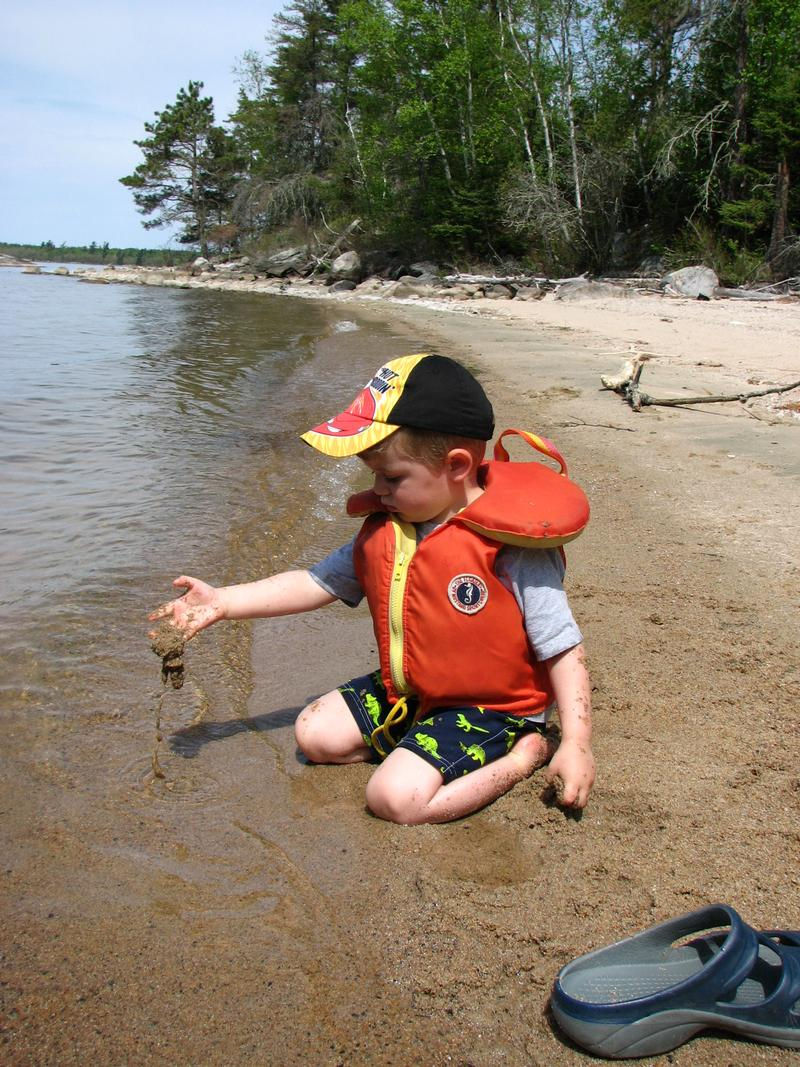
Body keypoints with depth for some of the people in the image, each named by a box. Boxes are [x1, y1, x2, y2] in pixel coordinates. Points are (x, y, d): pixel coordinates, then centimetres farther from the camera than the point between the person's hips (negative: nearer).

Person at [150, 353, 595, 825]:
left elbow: (563, 649, -20)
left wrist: (577, 743, -25)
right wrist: (223, 601, 2)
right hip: (405, 691, 8)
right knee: (316, 733, 8)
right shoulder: (385, 529, -2)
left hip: (489, 706, -8)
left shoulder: (512, 547, -25)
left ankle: (525, 752, -5)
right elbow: (318, 582, 7)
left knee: (396, 797, -24)